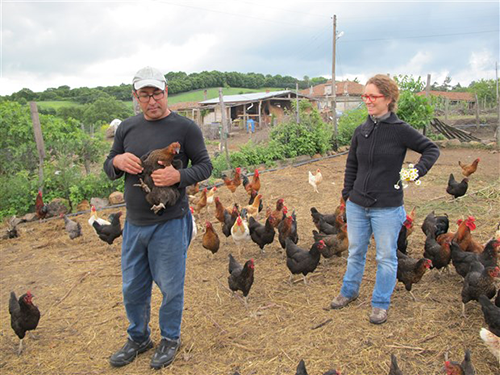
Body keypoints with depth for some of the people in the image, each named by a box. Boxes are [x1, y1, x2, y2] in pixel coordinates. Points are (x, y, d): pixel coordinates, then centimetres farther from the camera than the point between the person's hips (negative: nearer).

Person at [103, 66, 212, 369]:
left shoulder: (185, 127, -8)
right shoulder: (127, 128, 7)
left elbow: (205, 166, -5)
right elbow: (108, 168, 14)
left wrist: (178, 176, -23)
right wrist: (118, 161, -10)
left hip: (170, 224, -4)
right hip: (134, 224, 5)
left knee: (171, 287, 10)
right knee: (133, 288, 18)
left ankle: (170, 338, 36)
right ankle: (138, 338, 41)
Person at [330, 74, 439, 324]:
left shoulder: (400, 130, -10)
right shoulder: (361, 131, 3)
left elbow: (431, 149, 2)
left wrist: (417, 172, -12)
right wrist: (347, 193, 8)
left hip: (387, 208, -4)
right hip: (357, 205, 4)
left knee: (386, 257, 10)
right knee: (355, 252, 19)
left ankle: (380, 303, 27)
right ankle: (349, 291, 38)